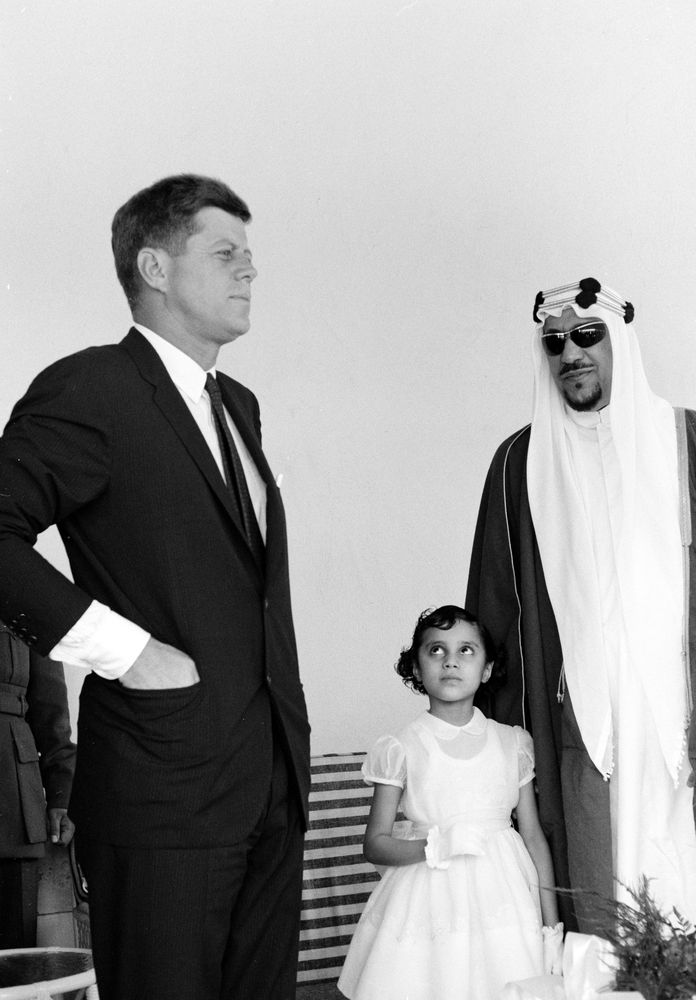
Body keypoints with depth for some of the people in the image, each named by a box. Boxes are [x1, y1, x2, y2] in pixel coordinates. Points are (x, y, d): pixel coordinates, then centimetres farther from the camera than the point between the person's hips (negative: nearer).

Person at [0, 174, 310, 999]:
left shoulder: (238, 405, 18)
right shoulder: (90, 390, -9)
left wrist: (287, 733, 11)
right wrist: (122, 648, -18)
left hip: (273, 783, 8)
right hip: (165, 790, -8)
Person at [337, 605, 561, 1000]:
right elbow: (376, 844, 1)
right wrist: (435, 847, -16)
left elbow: (533, 836, 9)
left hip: (503, 897, 2)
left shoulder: (512, 744, 7)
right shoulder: (401, 750, 0)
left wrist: (552, 926, 5)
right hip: (431, 902, -2)